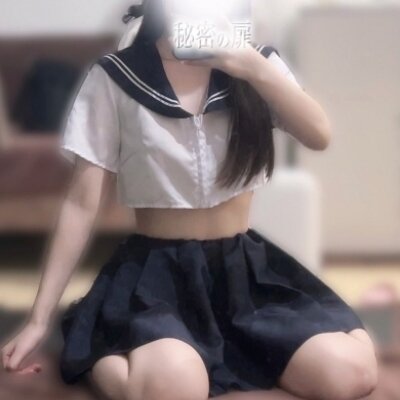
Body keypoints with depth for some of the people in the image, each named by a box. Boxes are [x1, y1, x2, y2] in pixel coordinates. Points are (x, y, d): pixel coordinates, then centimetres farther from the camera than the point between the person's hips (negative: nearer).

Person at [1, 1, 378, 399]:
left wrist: (254, 68, -27)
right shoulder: (114, 77, -4)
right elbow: (83, 203, -4)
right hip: (155, 270, -4)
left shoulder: (255, 61, 5)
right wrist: (39, 319, -6)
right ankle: (104, 357, -6)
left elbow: (319, 136, -11)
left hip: (246, 267, 5)